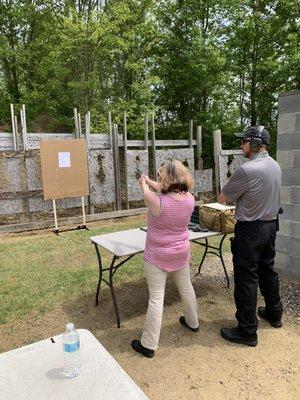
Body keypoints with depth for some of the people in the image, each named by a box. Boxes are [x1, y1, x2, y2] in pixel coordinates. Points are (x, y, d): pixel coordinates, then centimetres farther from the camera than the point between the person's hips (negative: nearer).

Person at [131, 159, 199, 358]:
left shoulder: (157, 201, -27)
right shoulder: (190, 199, -12)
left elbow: (146, 191, -3)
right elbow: (171, 191, 7)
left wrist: (144, 183, 21)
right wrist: (150, 181, 21)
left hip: (157, 256, -5)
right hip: (181, 253, 5)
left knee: (156, 298, 4)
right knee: (186, 288, 25)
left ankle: (149, 344, 18)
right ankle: (192, 322, 49)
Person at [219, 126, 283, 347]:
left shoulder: (248, 169, -23)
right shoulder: (275, 166, 5)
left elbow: (223, 198, -12)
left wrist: (233, 194, 7)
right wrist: (240, 195, 8)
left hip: (250, 229, -9)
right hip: (271, 225, 9)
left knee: (246, 278, 1)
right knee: (268, 270, 22)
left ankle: (247, 331, 12)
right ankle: (274, 313, 41)